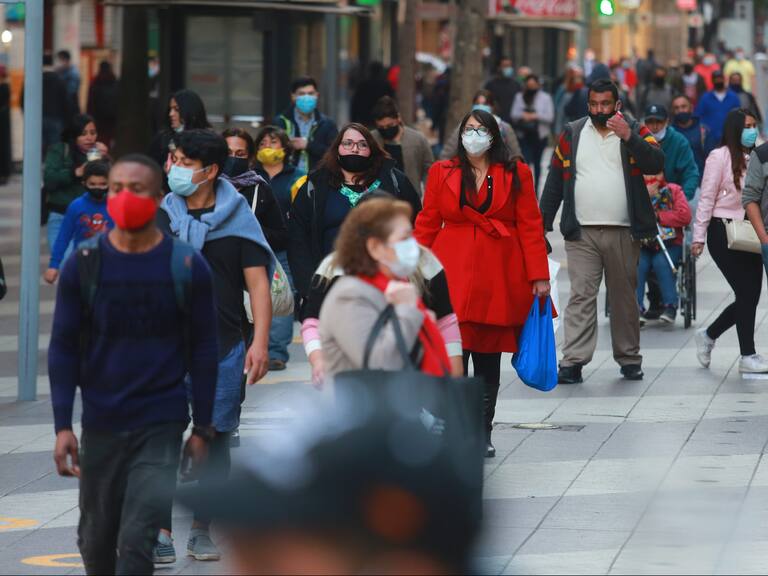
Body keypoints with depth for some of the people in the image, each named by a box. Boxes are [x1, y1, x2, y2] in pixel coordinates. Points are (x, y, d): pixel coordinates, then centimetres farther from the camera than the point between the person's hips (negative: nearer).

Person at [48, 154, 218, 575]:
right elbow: (63, 348, 2)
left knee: (137, 541, -12)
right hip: (100, 425, 2)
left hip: (162, 425, -2)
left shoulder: (187, 267, -3)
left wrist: (202, 429, 1)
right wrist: (63, 425, -5)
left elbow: (203, 351, 3)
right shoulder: (83, 265, -1)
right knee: (96, 539, 12)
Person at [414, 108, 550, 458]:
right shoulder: (442, 173, 9)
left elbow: (530, 227, 4)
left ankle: (483, 434, 15)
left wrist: (539, 275, -3)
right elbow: (426, 226, 9)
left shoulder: (516, 174, 7)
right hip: (452, 275, 0)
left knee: (489, 360, 6)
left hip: (499, 279, 0)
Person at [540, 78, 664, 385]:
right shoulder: (571, 135, 11)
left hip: (623, 233, 0)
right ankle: (573, 362, -13)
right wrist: (543, 223, 7)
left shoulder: (635, 132, 6)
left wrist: (629, 138, -22)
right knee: (580, 296, -8)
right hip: (581, 234, 0)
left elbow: (656, 163, -11)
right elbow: (554, 182, 13)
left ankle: (629, 358, 20)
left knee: (624, 297, 9)